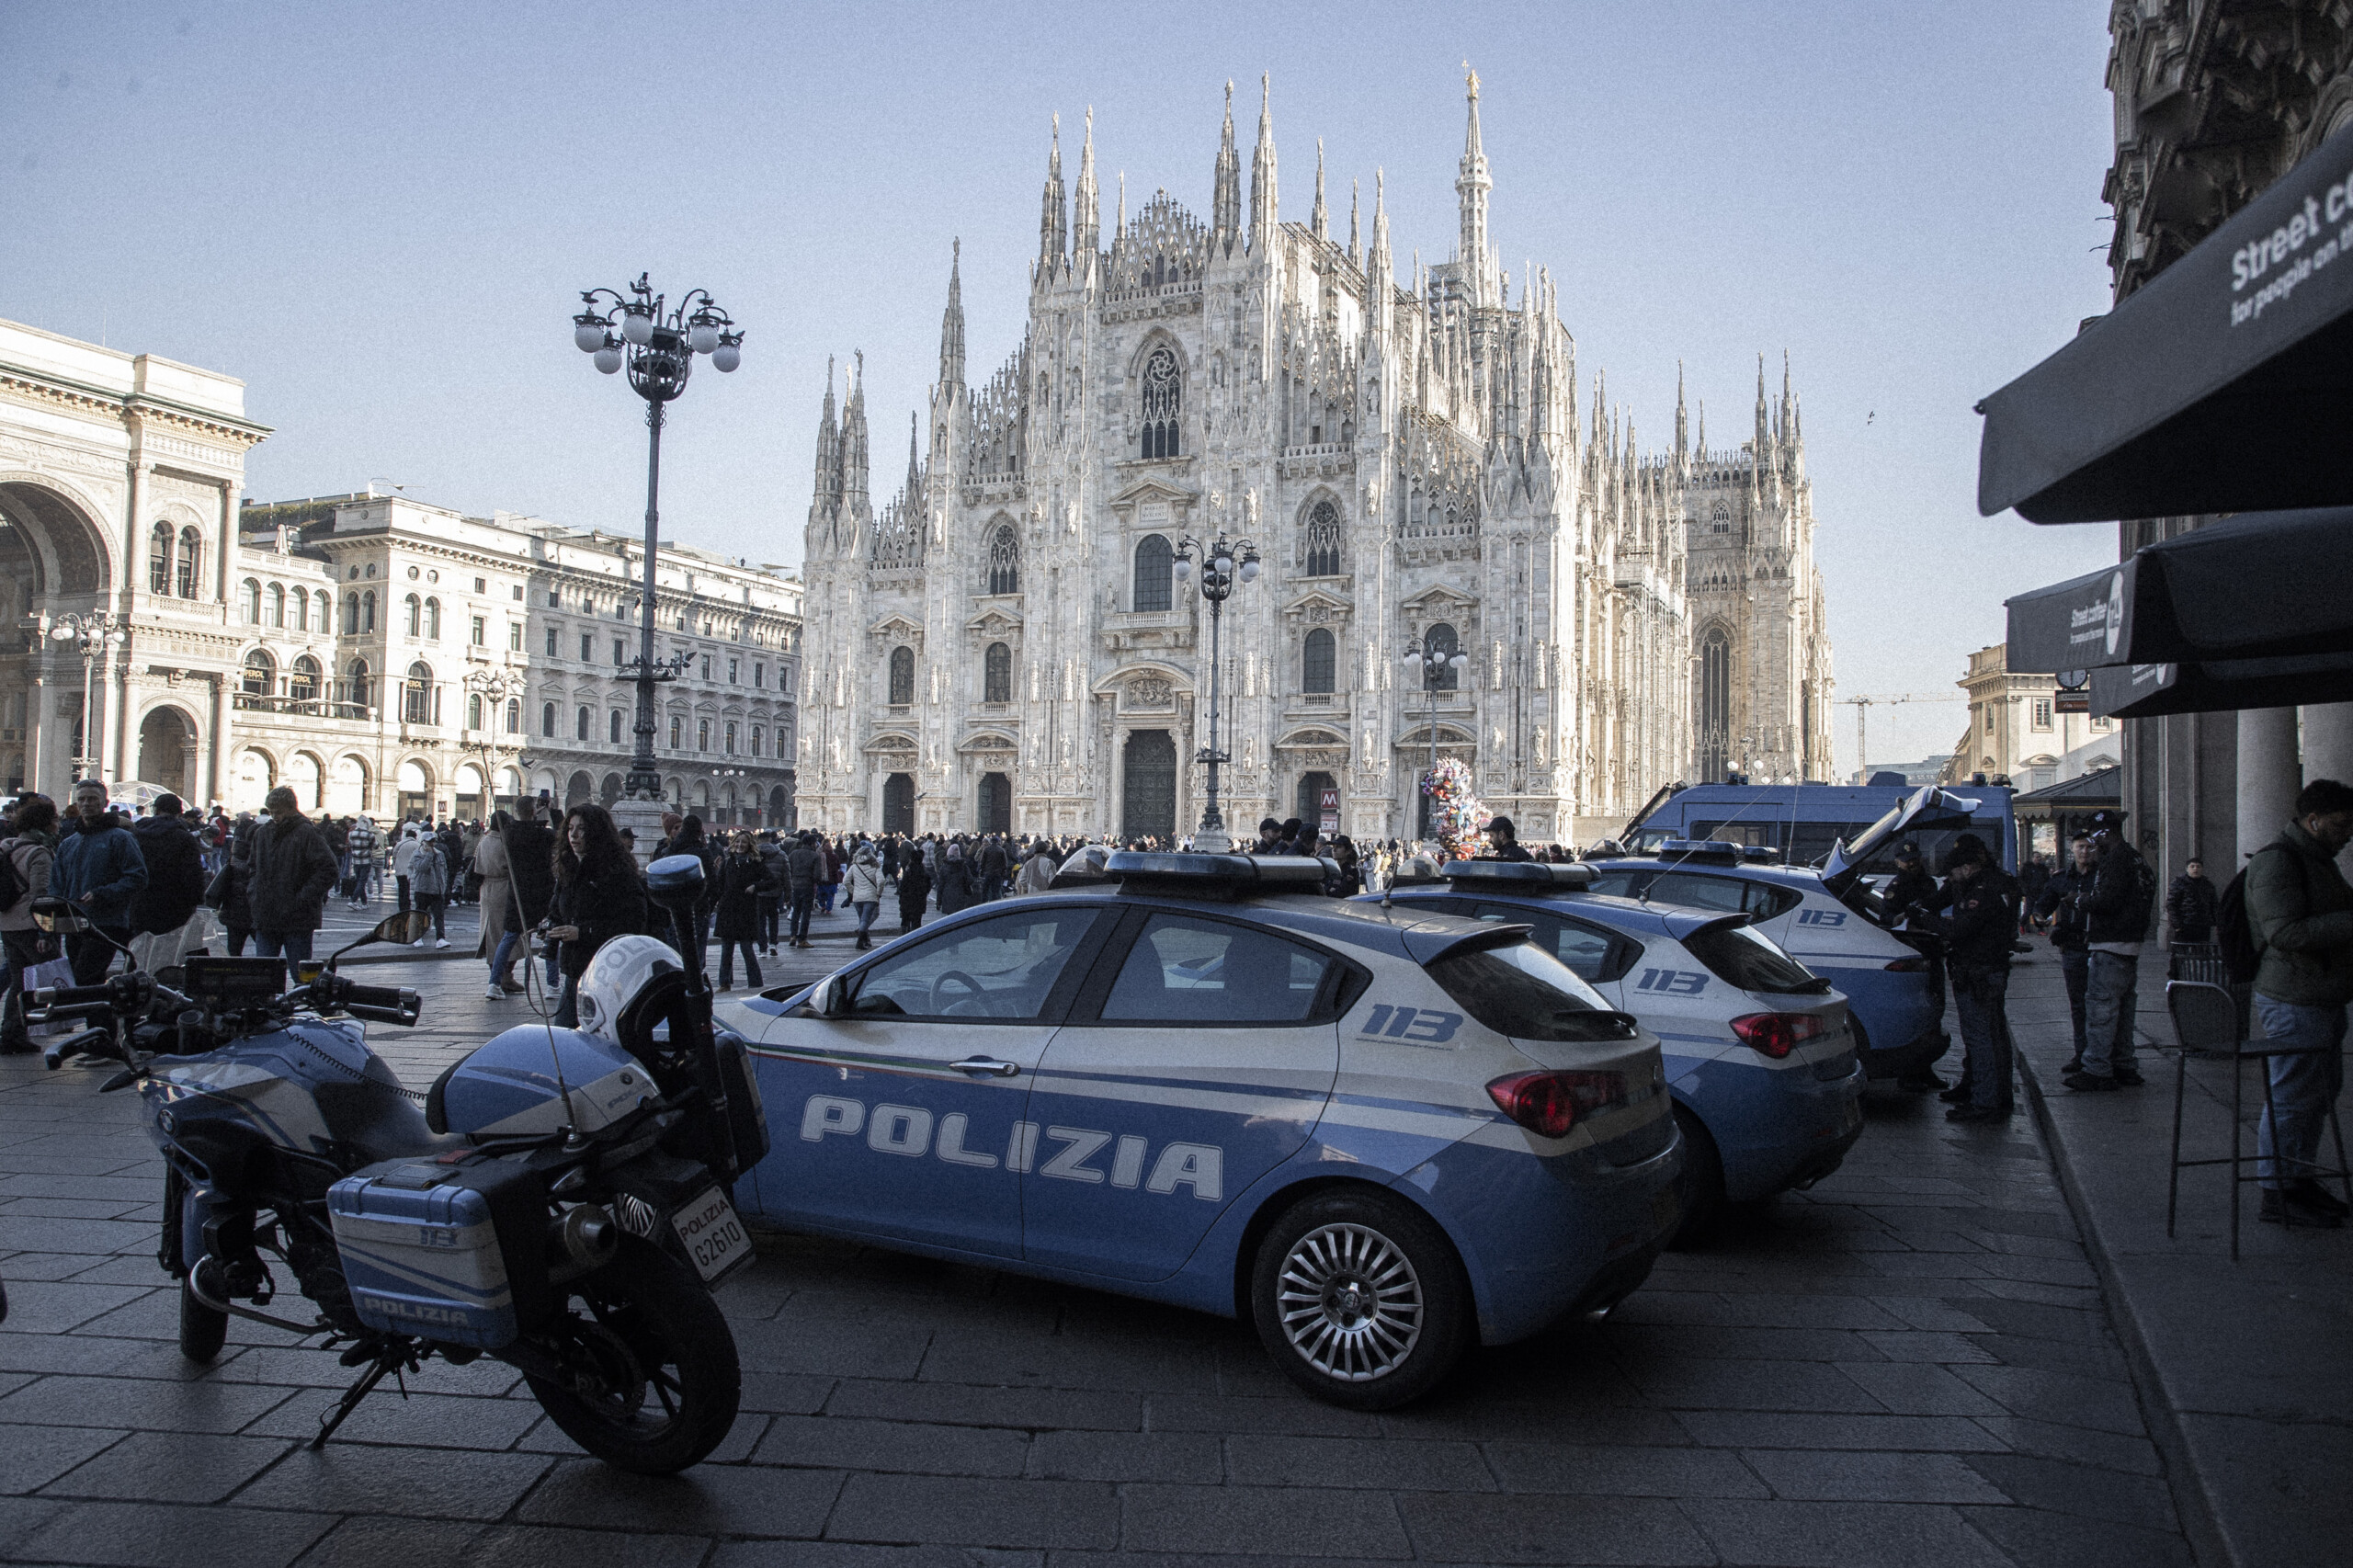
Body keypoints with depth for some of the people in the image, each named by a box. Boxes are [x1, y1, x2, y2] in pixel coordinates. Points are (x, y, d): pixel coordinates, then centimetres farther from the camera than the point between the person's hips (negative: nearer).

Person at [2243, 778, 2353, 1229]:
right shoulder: (2276, 862, -16)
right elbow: (2286, 933, -25)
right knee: (2292, 1097, -5)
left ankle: (2300, 1179, 29)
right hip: (2294, 1001, -11)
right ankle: (2278, 1193, 4)